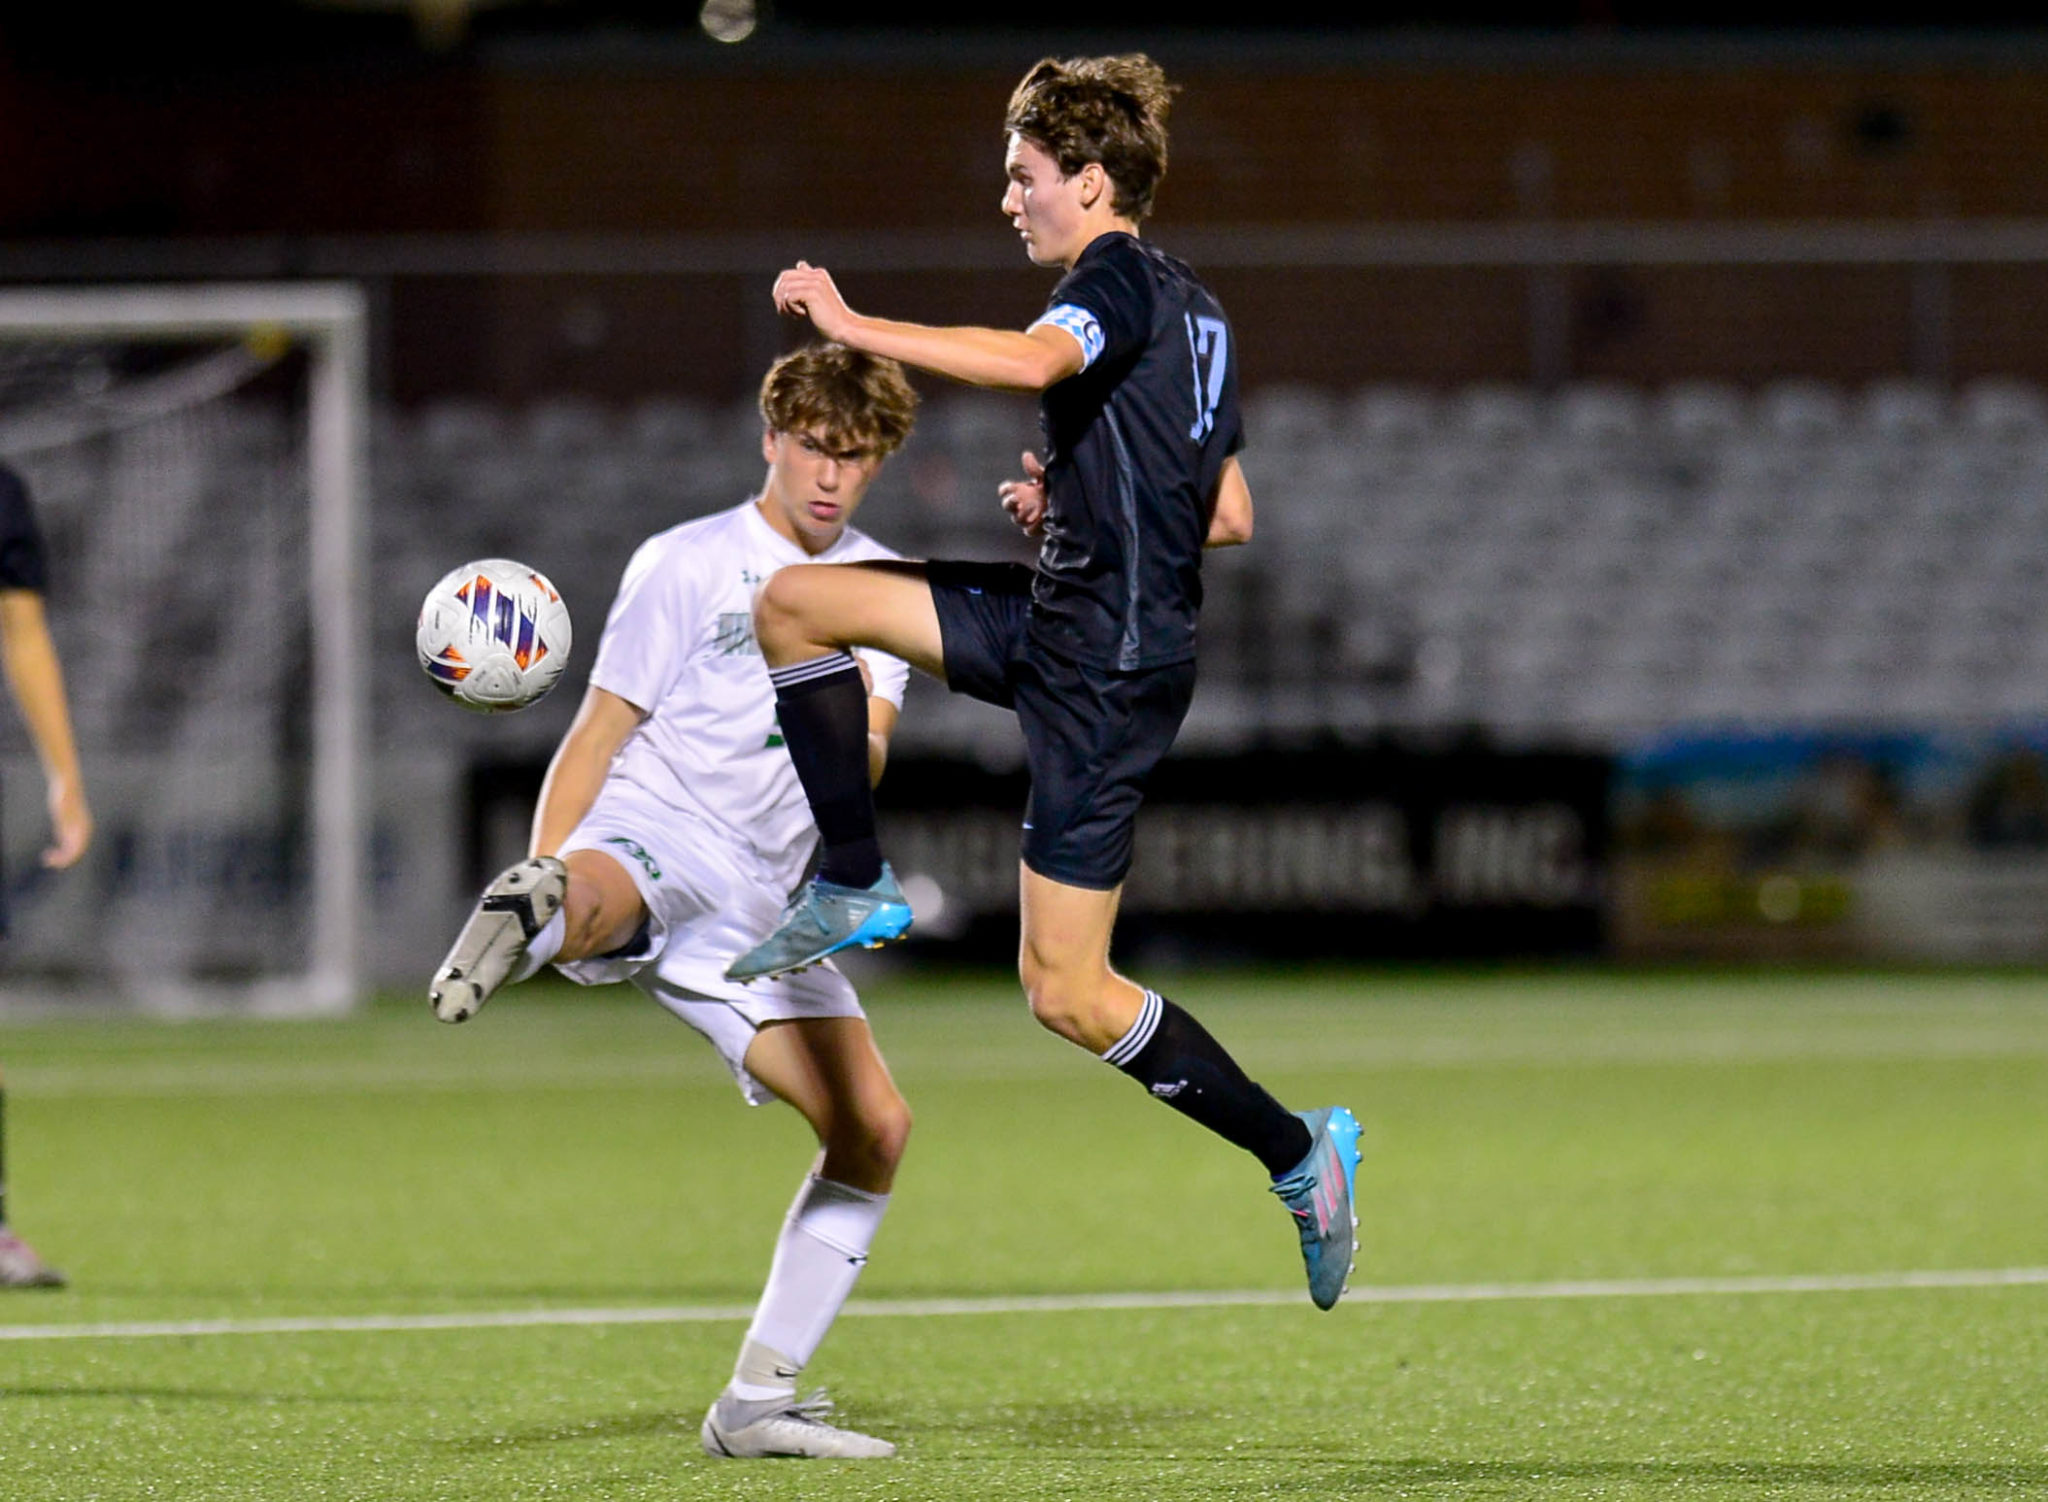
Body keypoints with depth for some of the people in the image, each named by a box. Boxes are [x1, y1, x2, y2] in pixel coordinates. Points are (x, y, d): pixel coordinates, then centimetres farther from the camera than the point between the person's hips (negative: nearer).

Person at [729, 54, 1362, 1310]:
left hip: (1109, 672, -10)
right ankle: (857, 889, 9)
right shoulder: (1192, 310, 16)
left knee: (1066, 991, -6)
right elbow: (1231, 518, 21)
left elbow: (1032, 360, -36)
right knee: (794, 602, 5)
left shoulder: (1122, 279, -13)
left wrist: (854, 327, -33)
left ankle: (1297, 1149, 4)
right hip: (1054, 618, 10)